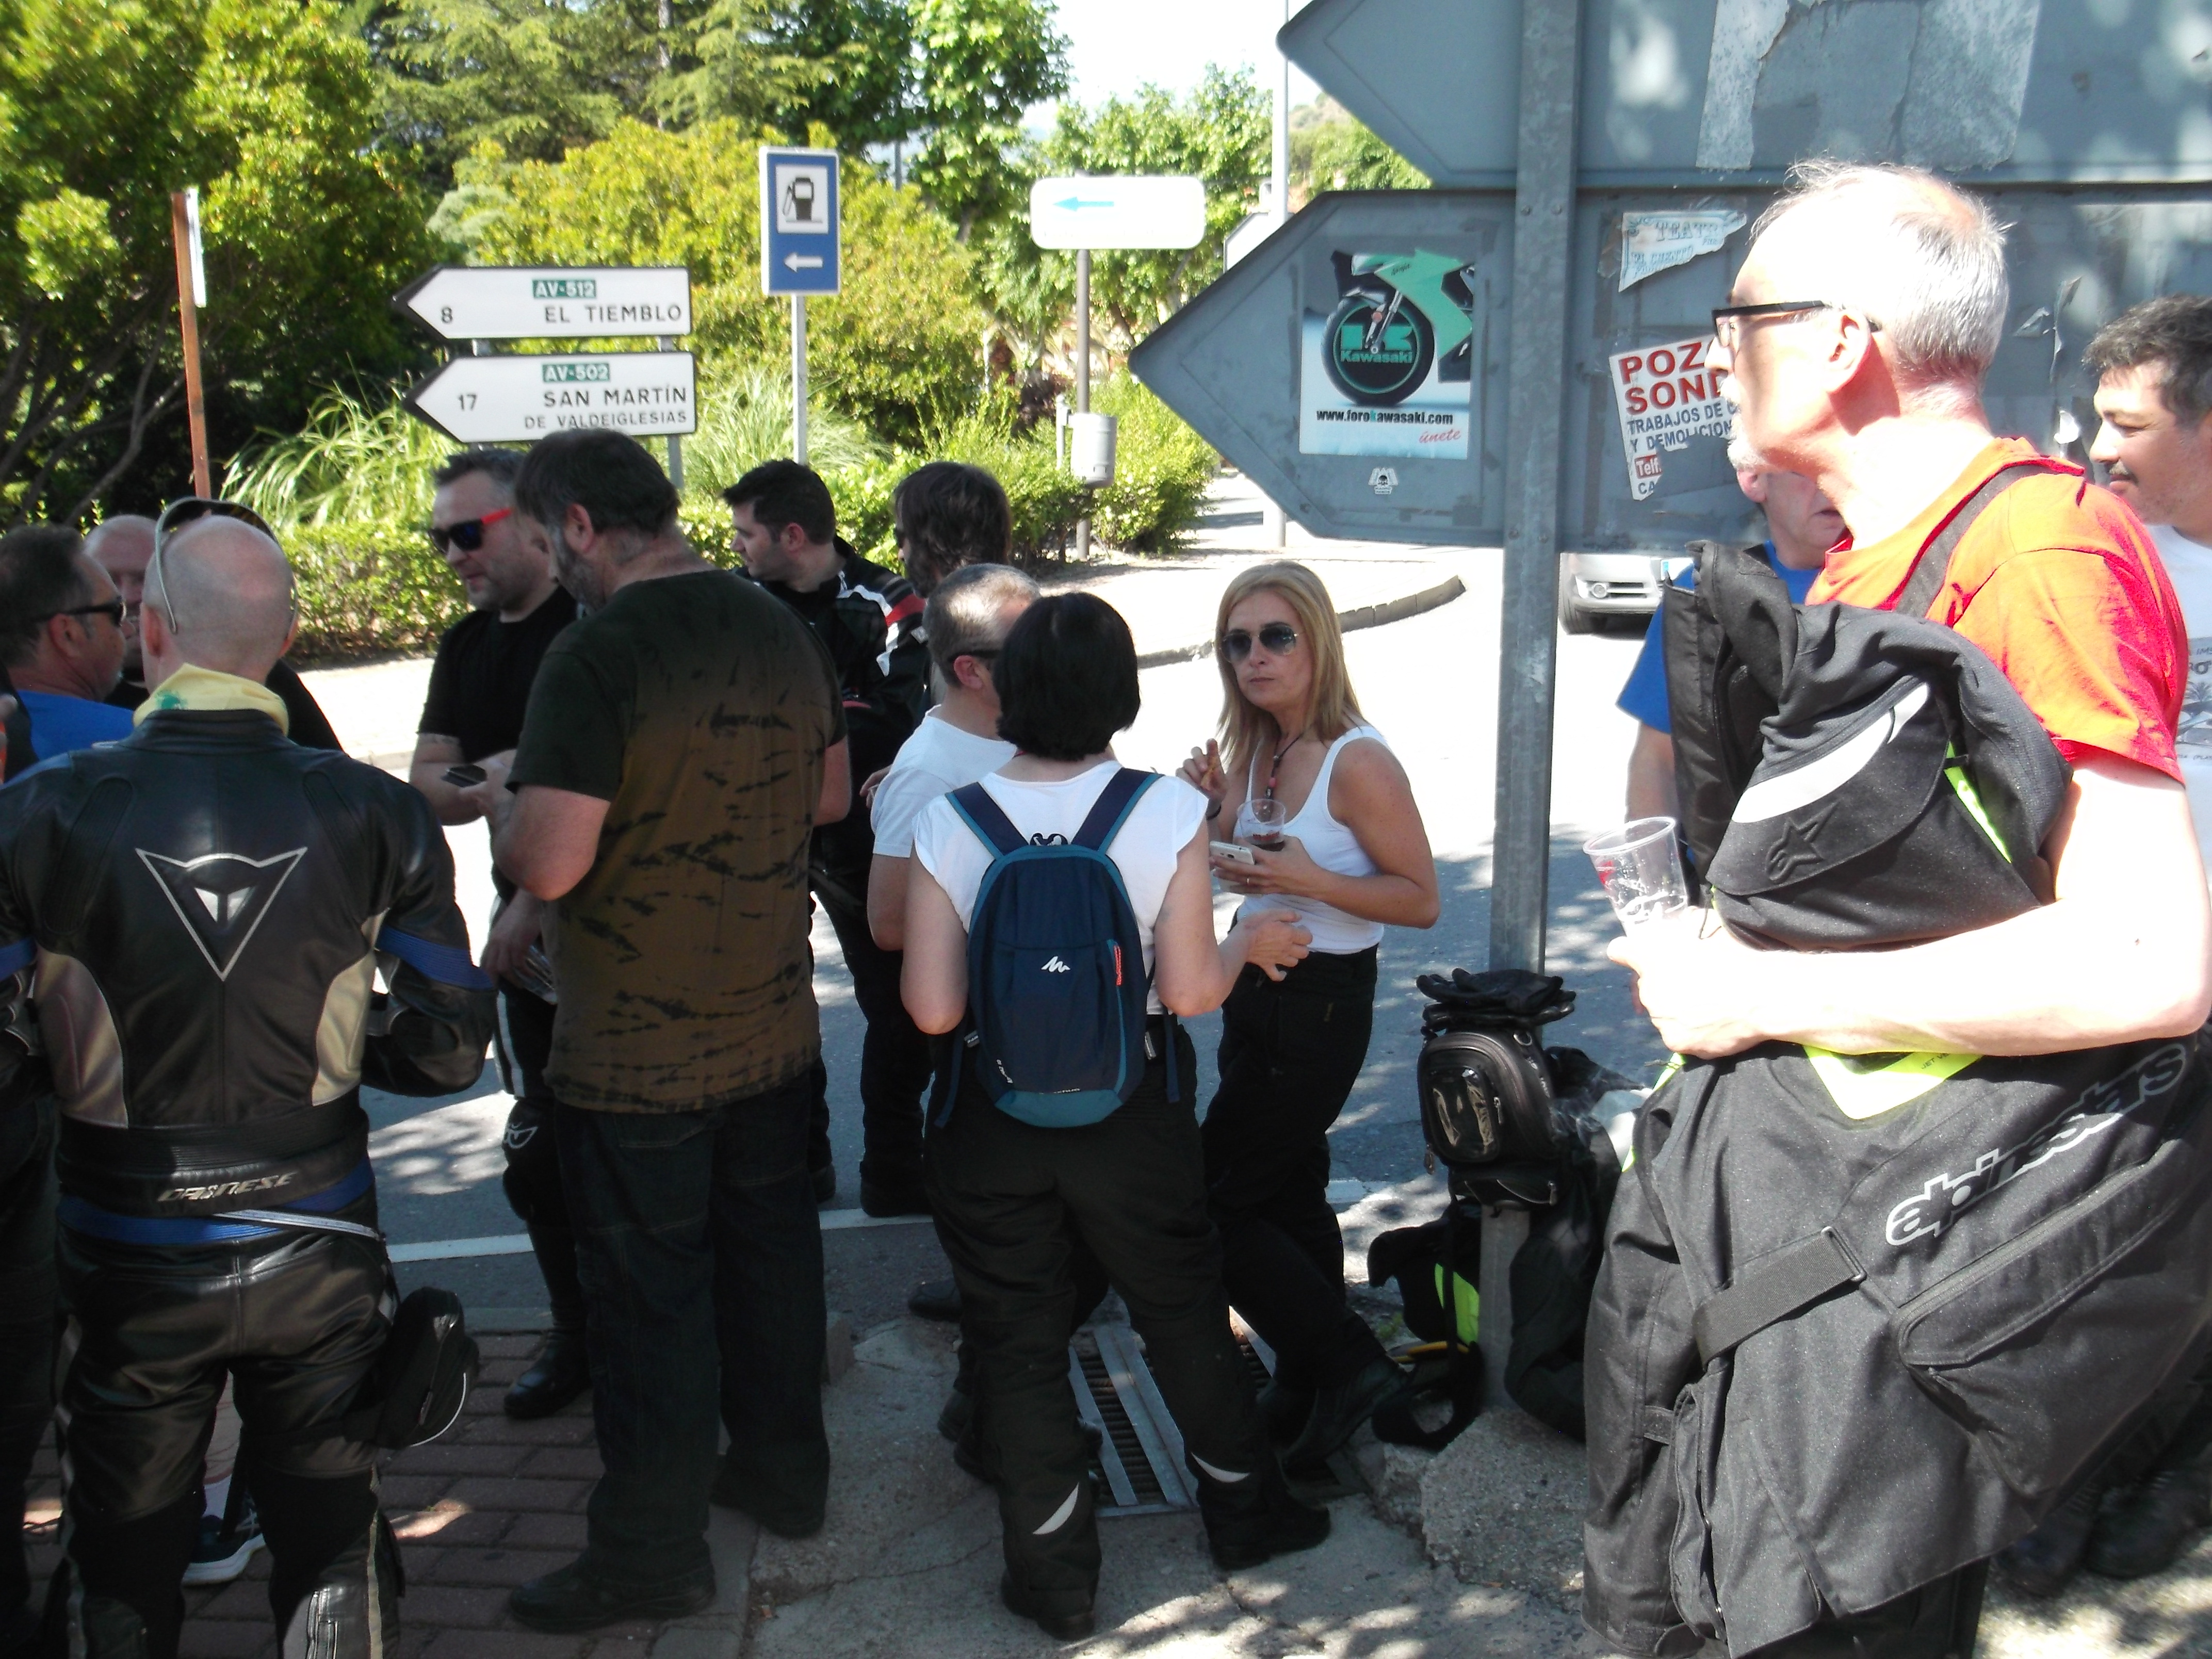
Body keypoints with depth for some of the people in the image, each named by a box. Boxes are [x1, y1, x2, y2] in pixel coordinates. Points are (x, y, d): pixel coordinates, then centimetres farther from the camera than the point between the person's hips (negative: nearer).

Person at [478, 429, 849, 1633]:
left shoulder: (595, 656, -22)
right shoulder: (782, 632, 1)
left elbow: (547, 863, -25)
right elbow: (829, 795, 14)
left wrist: (505, 799, -5)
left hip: (635, 1060, -7)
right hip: (774, 1028, 7)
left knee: (649, 1293, 5)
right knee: (770, 1248, 20)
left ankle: (652, 1552, 18)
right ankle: (783, 1473, 37)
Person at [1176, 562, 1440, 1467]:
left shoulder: (1359, 762, -19)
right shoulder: (1257, 747, 5)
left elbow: (1421, 900, -16)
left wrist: (1313, 881, -27)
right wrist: (1217, 807, -2)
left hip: (1321, 1005, -8)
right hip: (1256, 993, 8)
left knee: (1212, 1202, -5)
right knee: (1288, 1197, 17)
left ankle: (1347, 1364, 9)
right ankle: (1308, 1393, 32)